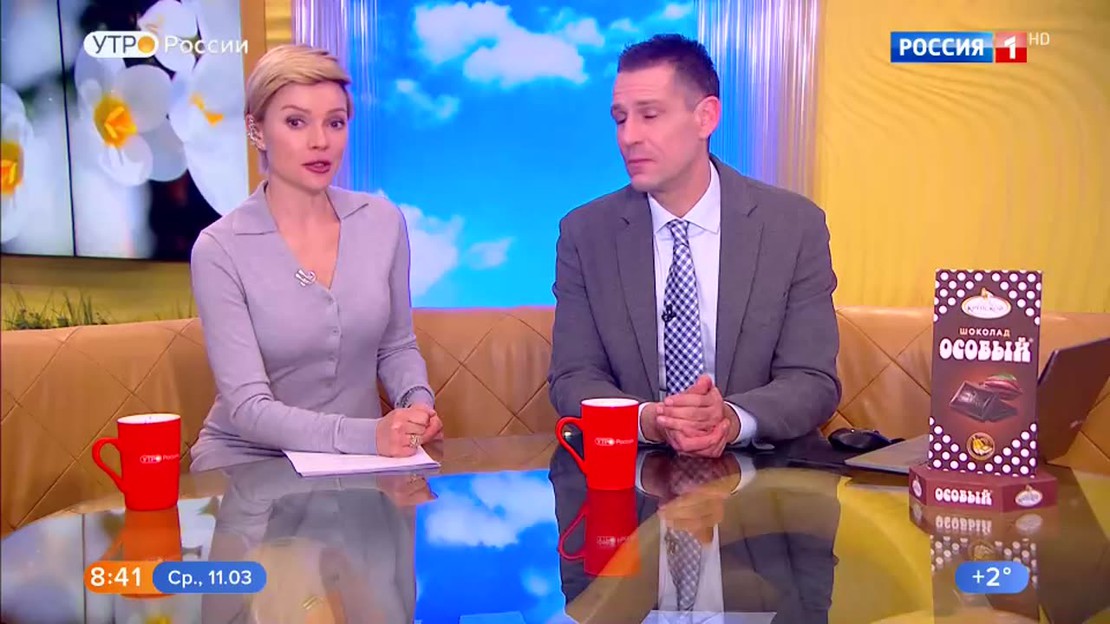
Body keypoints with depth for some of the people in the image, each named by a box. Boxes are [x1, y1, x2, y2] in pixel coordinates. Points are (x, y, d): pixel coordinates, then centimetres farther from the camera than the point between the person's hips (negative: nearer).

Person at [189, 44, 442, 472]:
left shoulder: (383, 221, -1)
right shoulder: (220, 249, -12)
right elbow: (248, 407, -17)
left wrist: (417, 402, -9)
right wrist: (367, 435, -30)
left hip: (362, 457, 3)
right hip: (249, 460, -3)